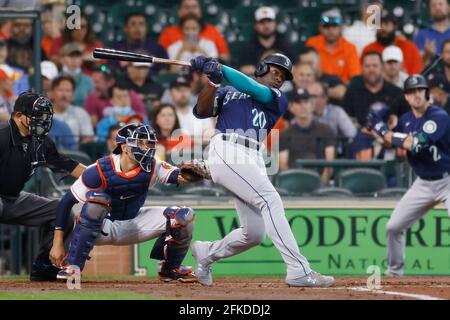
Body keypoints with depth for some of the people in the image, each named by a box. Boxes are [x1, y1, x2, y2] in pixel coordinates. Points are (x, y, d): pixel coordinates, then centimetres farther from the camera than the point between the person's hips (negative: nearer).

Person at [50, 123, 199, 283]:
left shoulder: (152, 167, -12)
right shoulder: (99, 171, -24)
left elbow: (179, 176, -28)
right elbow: (66, 202, -22)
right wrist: (57, 243, -27)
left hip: (133, 226, 4)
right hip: (102, 229, -4)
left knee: (185, 216, -12)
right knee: (97, 198, -38)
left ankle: (170, 269, 13)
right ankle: (72, 266, -30)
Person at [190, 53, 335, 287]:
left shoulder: (277, 99, 23)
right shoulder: (228, 92, 21)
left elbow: (253, 89, 3)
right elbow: (202, 110, 7)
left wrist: (220, 69, -4)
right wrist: (212, 81, -9)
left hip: (253, 160, 5)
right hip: (227, 151, -5)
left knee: (254, 233, 1)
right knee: (270, 199, -23)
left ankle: (206, 252, 29)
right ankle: (299, 271, -30)